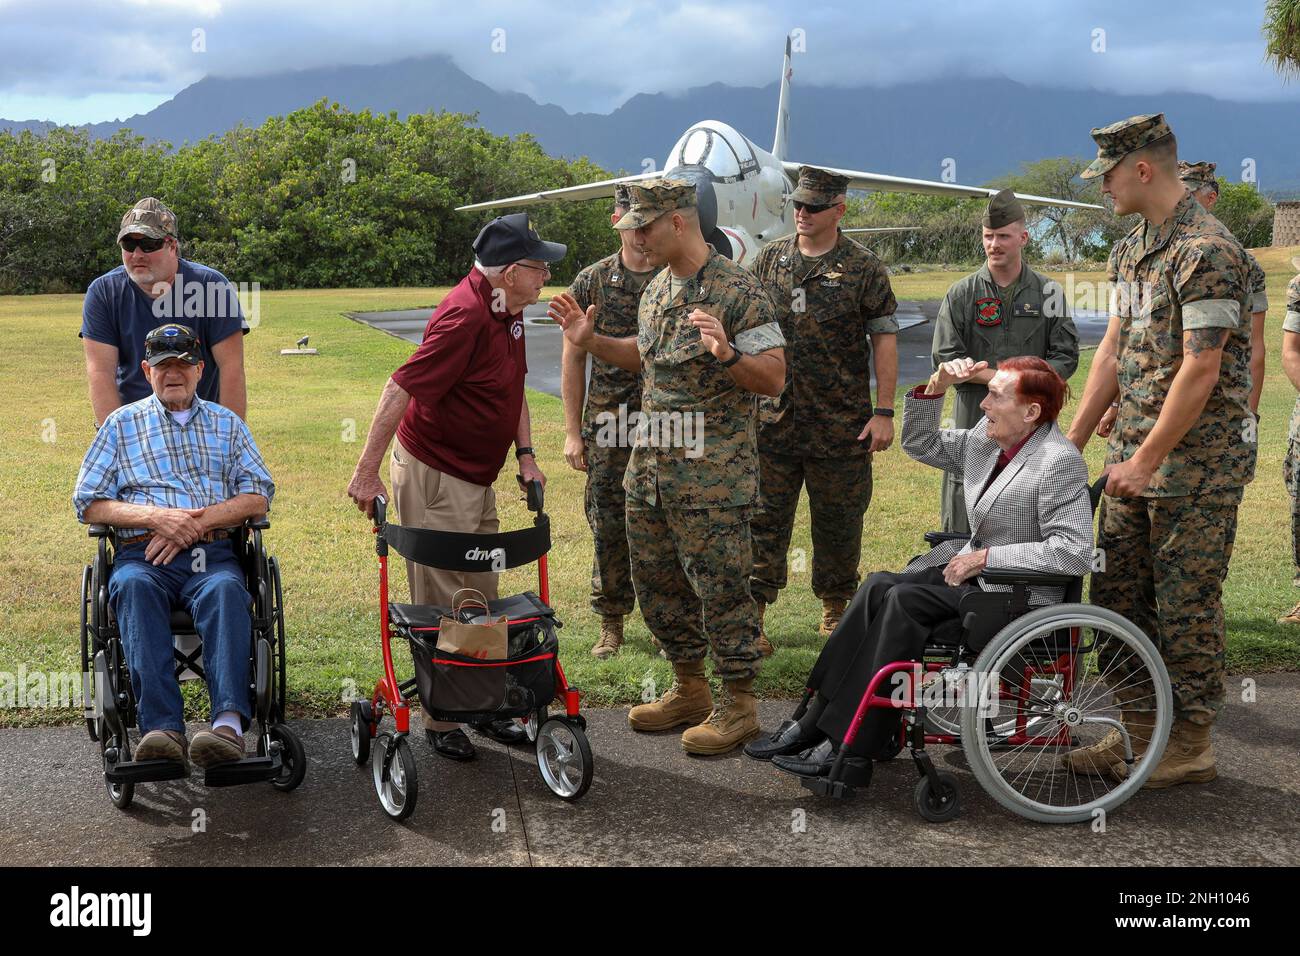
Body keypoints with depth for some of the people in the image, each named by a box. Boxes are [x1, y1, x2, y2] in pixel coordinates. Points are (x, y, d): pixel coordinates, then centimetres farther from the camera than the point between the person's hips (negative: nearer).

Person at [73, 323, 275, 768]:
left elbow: (258, 495, 9)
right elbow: (88, 502, 10)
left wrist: (194, 522, -7)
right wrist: (155, 517, -8)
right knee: (134, 588, -37)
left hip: (212, 552, 0)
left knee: (226, 590, -37)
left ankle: (229, 723, -54)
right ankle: (162, 729, -50)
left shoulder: (226, 423, 22)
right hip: (142, 554, 0)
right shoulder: (122, 423, 19)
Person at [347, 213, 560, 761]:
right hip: (433, 476, -9)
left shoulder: (507, 310, 7)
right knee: (441, 607, 0)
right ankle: (440, 721, 11)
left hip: (476, 476, 9)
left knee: (482, 600, 15)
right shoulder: (465, 316, -24)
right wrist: (367, 472, -24)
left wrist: (525, 455, 12)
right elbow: (401, 389, -25)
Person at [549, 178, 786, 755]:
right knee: (656, 583, 15)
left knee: (720, 588, -2)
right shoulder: (656, 290, 13)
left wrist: (726, 354, -29)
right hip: (650, 464, 9)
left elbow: (774, 378, -13)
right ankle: (689, 691, 30)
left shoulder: (737, 291, -12)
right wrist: (590, 342, 17)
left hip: (713, 473, -8)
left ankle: (738, 706, 12)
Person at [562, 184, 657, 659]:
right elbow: (573, 357, 7)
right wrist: (573, 432, 3)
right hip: (609, 425, 1)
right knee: (608, 526, 3)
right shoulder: (591, 282, 4)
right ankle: (611, 625, 16)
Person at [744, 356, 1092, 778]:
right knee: (878, 586, -13)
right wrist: (936, 387, 3)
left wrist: (986, 558, -21)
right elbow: (920, 444, 21)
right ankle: (813, 723, -14)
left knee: (904, 601, -24)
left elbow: (1075, 551, -24)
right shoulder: (987, 437, 8)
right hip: (975, 569, 8)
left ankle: (849, 750, -21)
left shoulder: (1060, 462, -17)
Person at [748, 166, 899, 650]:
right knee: (763, 517, 1)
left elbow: (884, 338, -2)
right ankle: (750, 614, 6)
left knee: (839, 520, 9)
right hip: (774, 418, 2)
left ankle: (835, 610, 25)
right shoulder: (770, 258, 8)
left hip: (842, 423, -2)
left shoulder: (864, 267, -2)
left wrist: (884, 412, -7)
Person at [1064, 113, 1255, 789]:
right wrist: (1072, 443, 11)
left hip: (1198, 461, -9)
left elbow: (1200, 370, -20)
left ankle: (1191, 745, 13)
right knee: (1115, 594, 10)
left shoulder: (1207, 251, -16)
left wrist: (1146, 463, -18)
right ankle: (1138, 728, 22)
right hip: (1136, 454, 9)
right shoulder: (1130, 251, 12)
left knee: (1186, 606, 0)